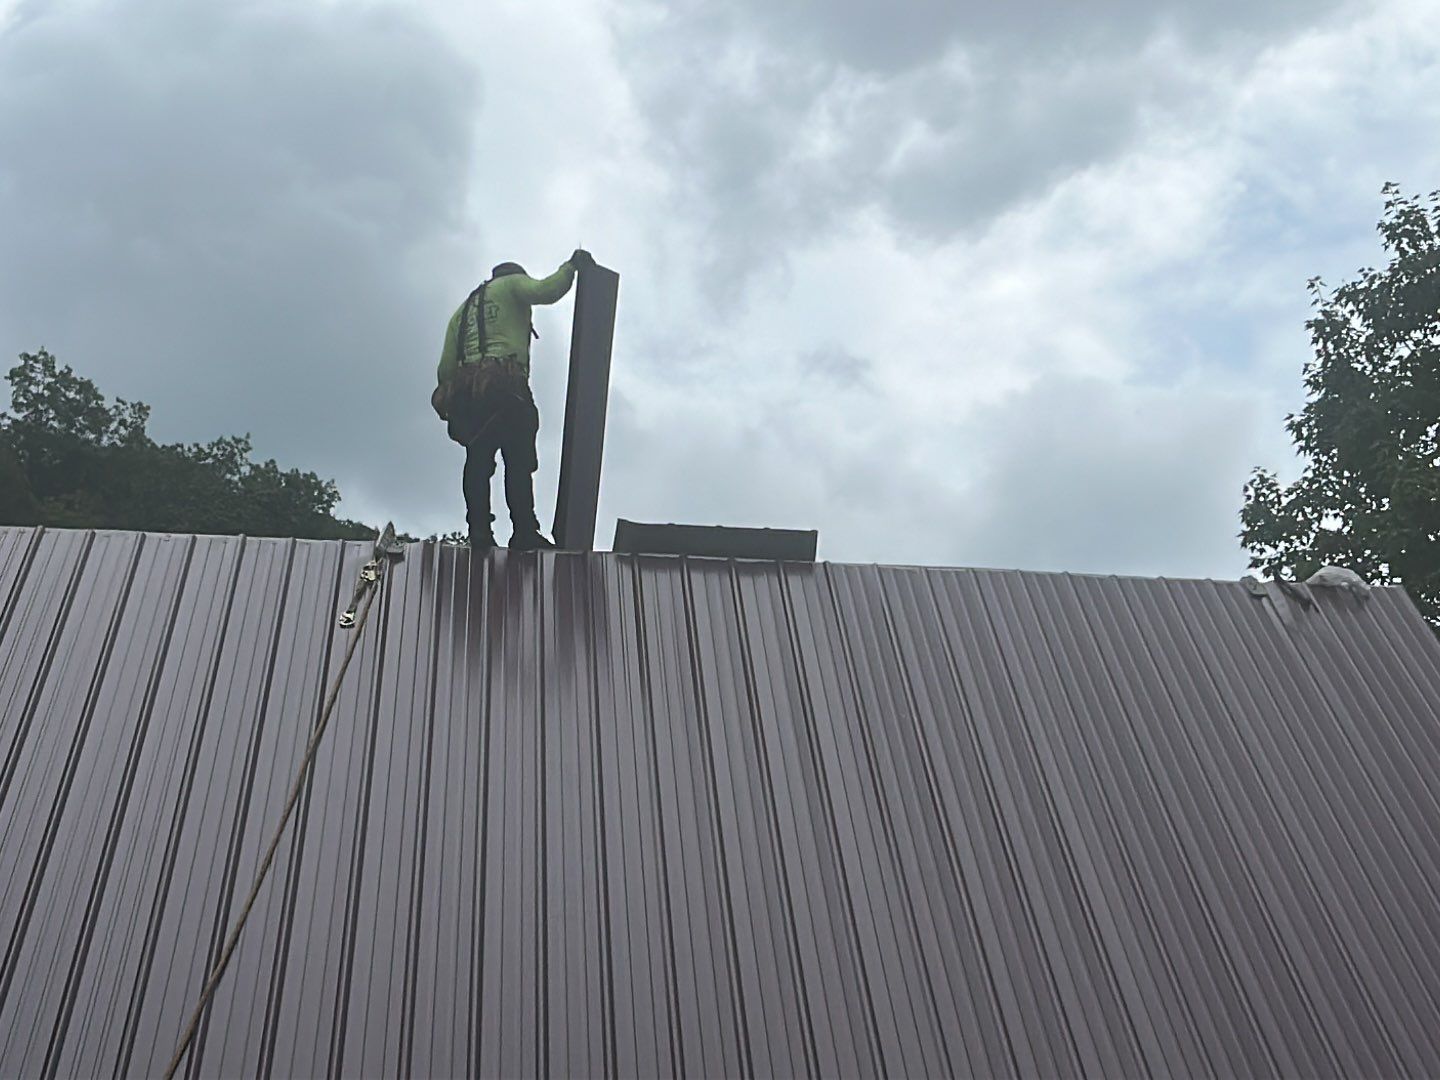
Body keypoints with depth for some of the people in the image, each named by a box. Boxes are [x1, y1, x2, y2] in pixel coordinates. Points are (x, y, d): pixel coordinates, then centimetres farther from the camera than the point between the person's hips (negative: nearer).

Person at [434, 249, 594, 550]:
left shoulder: (463, 310, 32)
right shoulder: (512, 283, 17)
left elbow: (445, 366, 21)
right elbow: (546, 291, -5)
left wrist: (449, 397, 23)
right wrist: (571, 266, 9)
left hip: (465, 389, 6)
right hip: (506, 386, -6)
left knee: (478, 461, 3)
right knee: (519, 460, -10)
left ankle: (479, 532, -9)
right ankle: (524, 532, -20)